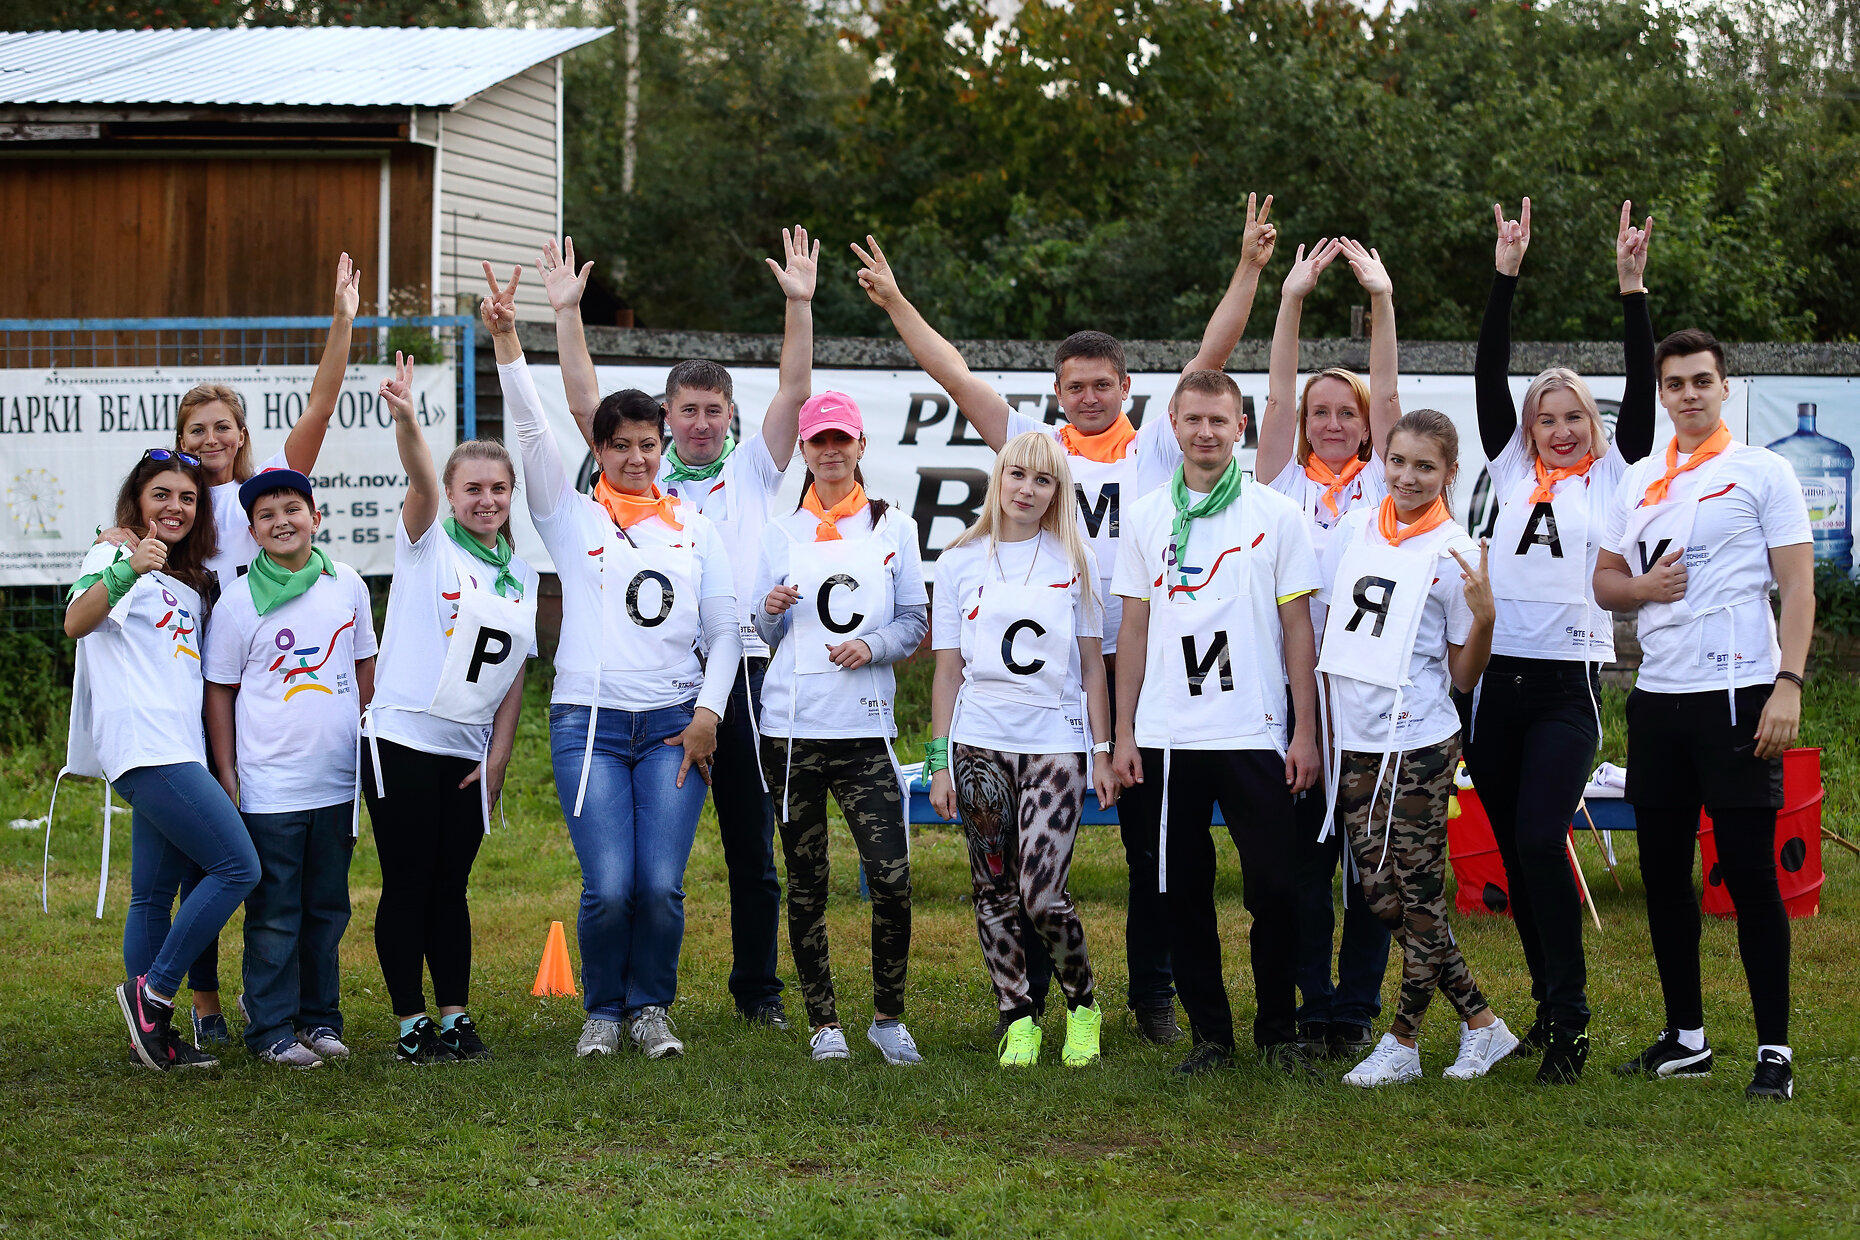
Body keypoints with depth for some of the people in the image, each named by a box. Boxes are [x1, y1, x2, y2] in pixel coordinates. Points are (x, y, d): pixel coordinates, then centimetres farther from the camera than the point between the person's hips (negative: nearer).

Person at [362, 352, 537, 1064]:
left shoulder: (521, 576, 12)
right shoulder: (427, 544, -2)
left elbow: (514, 675, 13)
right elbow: (421, 480, -23)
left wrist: (499, 755, 4)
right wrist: (406, 421, -43)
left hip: (471, 752, 5)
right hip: (404, 741, -4)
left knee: (451, 886, 9)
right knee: (408, 885, -1)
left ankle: (456, 1017, 14)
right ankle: (411, 1025, 4)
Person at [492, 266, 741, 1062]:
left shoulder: (694, 528, 13)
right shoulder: (572, 518, 8)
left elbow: (725, 630, 12)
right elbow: (532, 434, -4)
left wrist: (707, 712, 0)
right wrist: (506, 342, -14)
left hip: (675, 724, 1)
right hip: (589, 721, -1)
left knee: (661, 884, -7)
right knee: (609, 886, -10)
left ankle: (651, 1008, 15)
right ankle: (603, 1011, 12)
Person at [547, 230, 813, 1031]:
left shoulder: (753, 471, 10)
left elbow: (795, 392, -1)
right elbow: (584, 403, 2)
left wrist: (800, 305, -11)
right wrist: (566, 314, -6)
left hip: (739, 670, 0)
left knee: (752, 845, 5)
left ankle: (758, 989, 14)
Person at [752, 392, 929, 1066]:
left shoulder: (893, 528, 9)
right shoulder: (780, 532, 11)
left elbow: (915, 622, 9)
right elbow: (763, 637, 14)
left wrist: (872, 646, -11)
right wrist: (771, 610, -8)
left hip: (865, 727, -1)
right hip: (792, 728, 1)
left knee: (893, 878, -11)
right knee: (806, 883, 3)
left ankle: (889, 1018, 6)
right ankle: (823, 1023, 13)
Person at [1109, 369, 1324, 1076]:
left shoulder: (1276, 515, 3)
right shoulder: (1147, 518, 9)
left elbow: (1298, 630, 2)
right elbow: (1134, 630, 12)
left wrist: (1305, 733, -4)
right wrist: (1123, 735, 6)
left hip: (1255, 737, -2)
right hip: (1166, 739, 2)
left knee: (1272, 890, -3)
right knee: (1184, 893, 5)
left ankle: (1278, 1033, 11)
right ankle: (1209, 1035, 15)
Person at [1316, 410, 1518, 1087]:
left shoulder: (1453, 551, -5)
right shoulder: (1354, 527, 7)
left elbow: (1464, 676, -3)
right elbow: (1328, 622, 18)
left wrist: (1483, 615, -19)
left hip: (1419, 742, -5)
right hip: (1354, 738, 5)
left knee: (1419, 894, 0)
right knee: (1381, 895, 6)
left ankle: (1402, 1042, 12)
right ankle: (1480, 1023, 17)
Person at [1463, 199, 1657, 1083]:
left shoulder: (1613, 474, 7)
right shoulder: (1513, 469, 14)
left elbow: (1642, 391, -2)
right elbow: (1489, 379, 7)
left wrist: (1632, 288, -9)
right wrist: (1506, 277, 0)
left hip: (1568, 683, -4)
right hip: (1497, 677, 4)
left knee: (1542, 842, -17)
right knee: (1515, 853, 7)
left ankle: (1569, 1022, -10)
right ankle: (1550, 1005, 19)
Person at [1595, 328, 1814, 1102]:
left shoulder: (1763, 471, -1)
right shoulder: (1638, 481, 14)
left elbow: (1797, 584, -5)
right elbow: (1604, 580, 19)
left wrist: (1789, 683, -15)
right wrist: (1642, 587, -4)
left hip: (1738, 695, -6)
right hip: (1657, 695, 6)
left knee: (1750, 873, -6)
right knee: (1663, 873, 9)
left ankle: (1774, 1051, 0)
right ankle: (1686, 1039, 20)